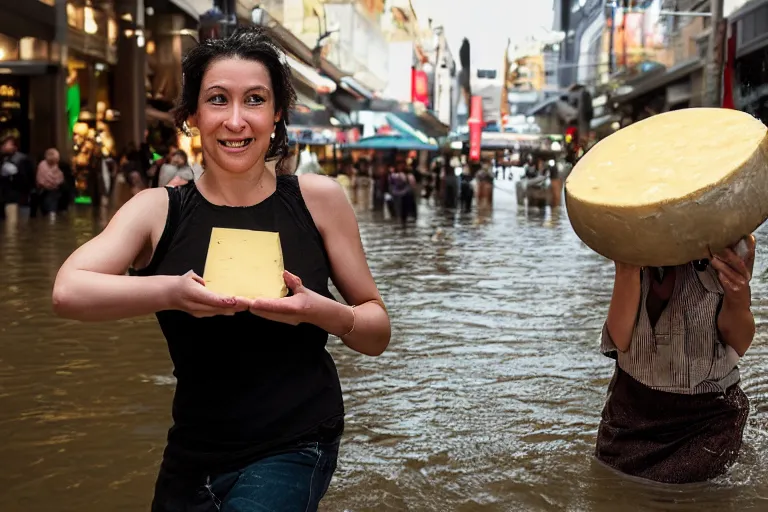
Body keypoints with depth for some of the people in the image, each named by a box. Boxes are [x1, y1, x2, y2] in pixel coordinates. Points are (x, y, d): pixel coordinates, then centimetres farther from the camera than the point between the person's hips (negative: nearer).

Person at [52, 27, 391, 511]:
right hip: (192, 457, 2)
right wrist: (170, 292, -35)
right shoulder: (159, 209, -3)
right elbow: (68, 291, -19)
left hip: (294, 448, -2)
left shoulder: (317, 198, -4)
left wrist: (322, 311, -21)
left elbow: (378, 333, 0)